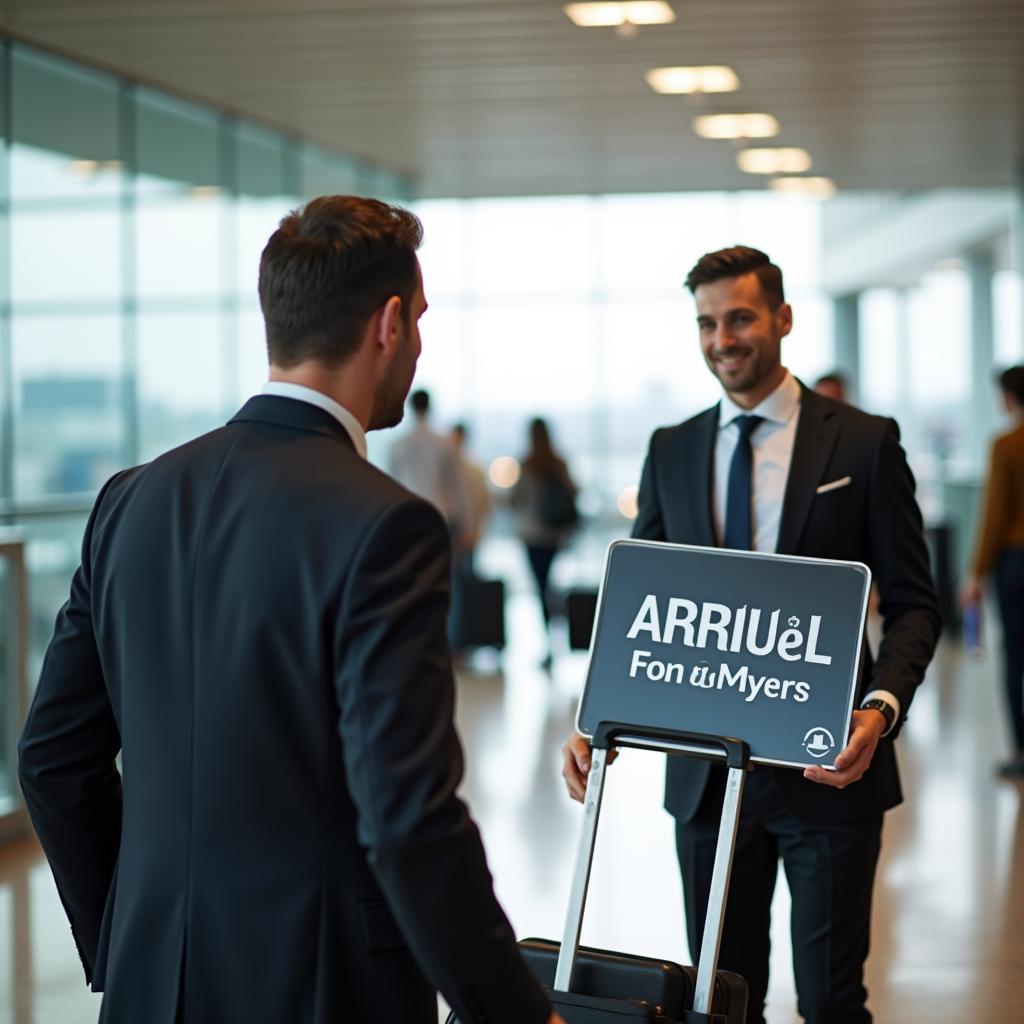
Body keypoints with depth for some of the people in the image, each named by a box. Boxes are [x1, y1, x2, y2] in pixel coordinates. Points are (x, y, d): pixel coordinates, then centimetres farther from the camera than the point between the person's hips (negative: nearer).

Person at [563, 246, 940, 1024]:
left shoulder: (863, 442, -1)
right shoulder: (672, 451, 9)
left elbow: (912, 603, -2)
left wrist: (882, 706, -20)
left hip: (827, 763, -3)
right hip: (707, 769, 4)